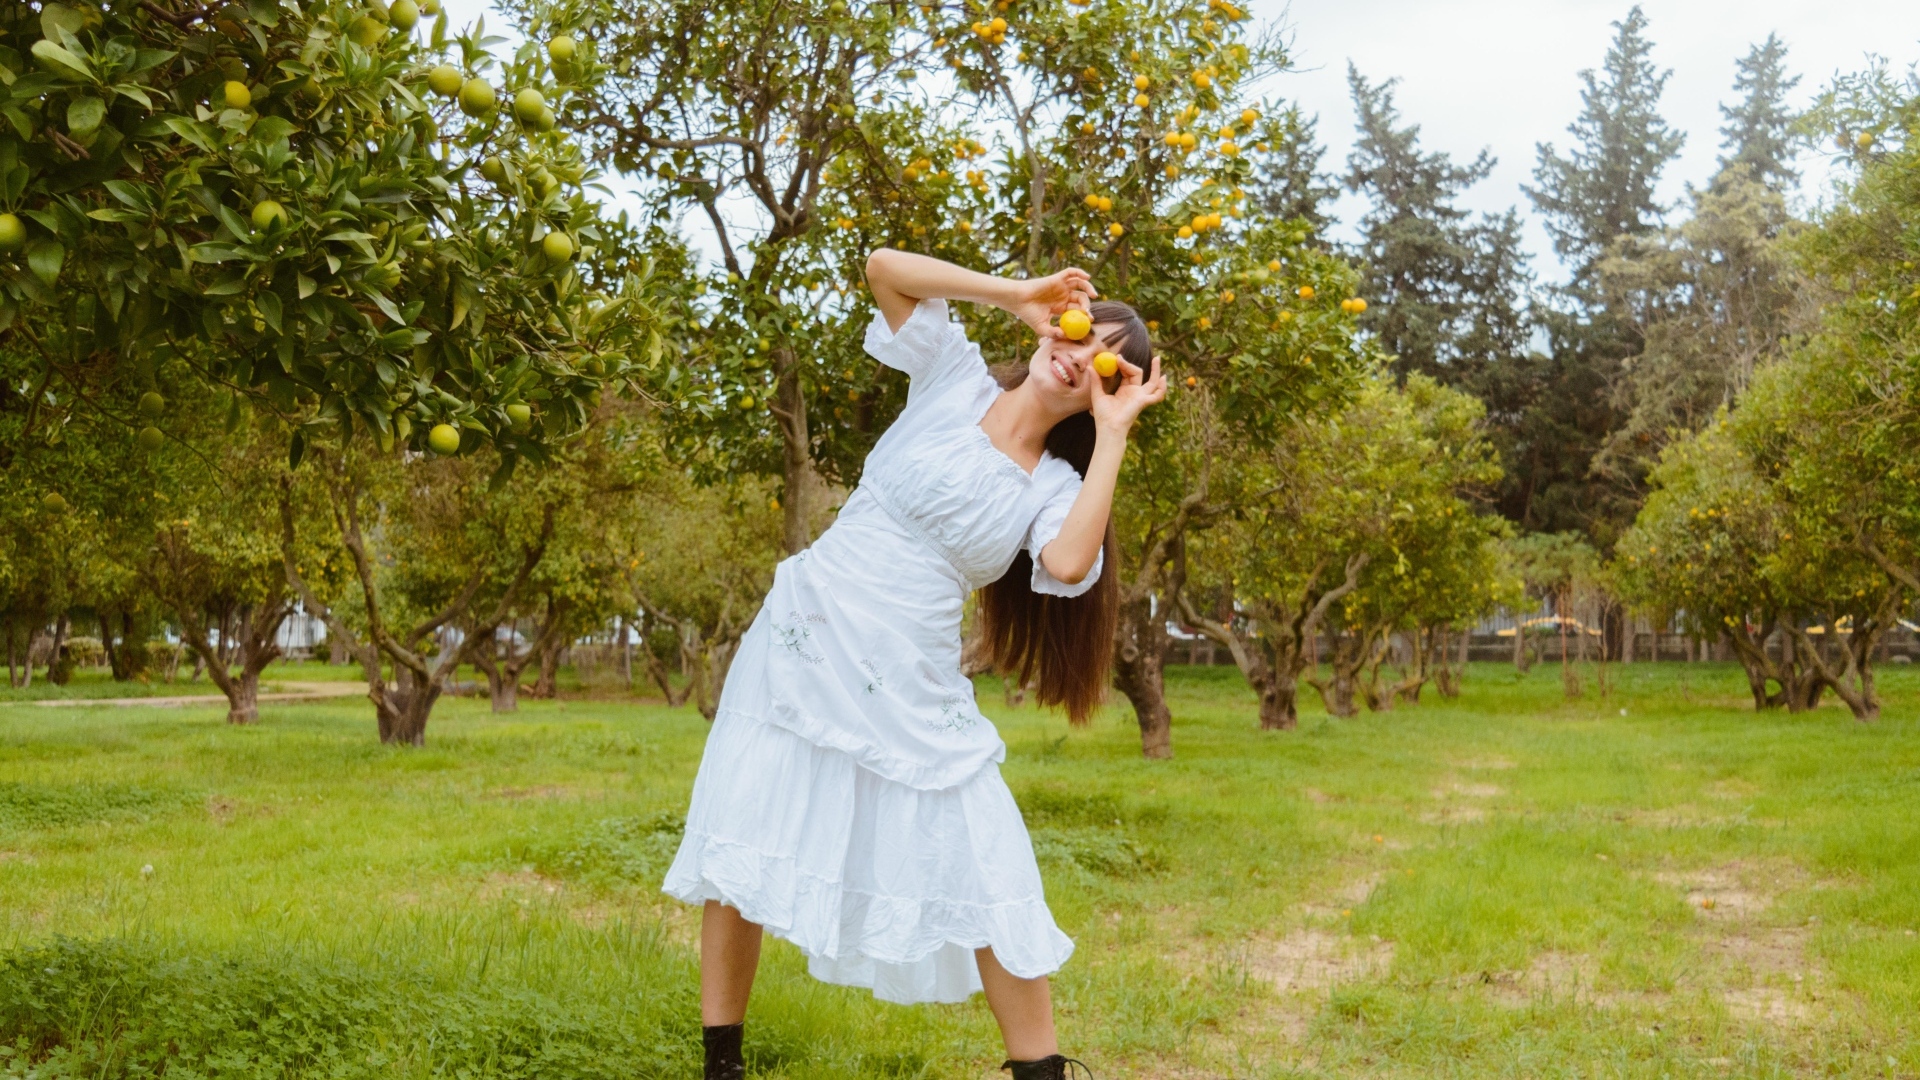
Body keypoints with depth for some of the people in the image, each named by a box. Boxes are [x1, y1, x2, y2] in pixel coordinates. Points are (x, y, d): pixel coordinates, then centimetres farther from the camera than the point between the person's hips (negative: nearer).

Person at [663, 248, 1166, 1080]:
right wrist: (1019, 293, -8)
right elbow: (885, 269, -10)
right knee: (741, 856, 1)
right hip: (804, 648, -1)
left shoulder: (1056, 488, 3)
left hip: (911, 691, 1)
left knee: (986, 884, 0)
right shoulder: (954, 380, 3)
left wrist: (1112, 433, -12)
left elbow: (1069, 565, -21)